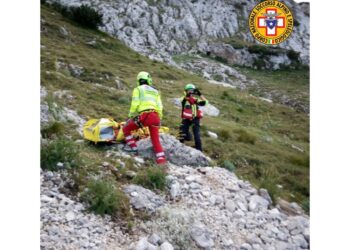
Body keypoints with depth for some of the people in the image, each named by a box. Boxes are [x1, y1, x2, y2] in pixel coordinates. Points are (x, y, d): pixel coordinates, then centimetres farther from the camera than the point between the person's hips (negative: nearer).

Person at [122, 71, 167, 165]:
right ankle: (162, 161, 3)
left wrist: (131, 116, 5)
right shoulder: (155, 91, 24)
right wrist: (159, 119, 20)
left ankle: (133, 148, 10)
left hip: (144, 116, -4)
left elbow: (135, 104, -3)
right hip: (155, 116, 5)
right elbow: (160, 106, 15)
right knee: (156, 140, 12)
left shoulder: (138, 89, 11)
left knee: (126, 128, 16)